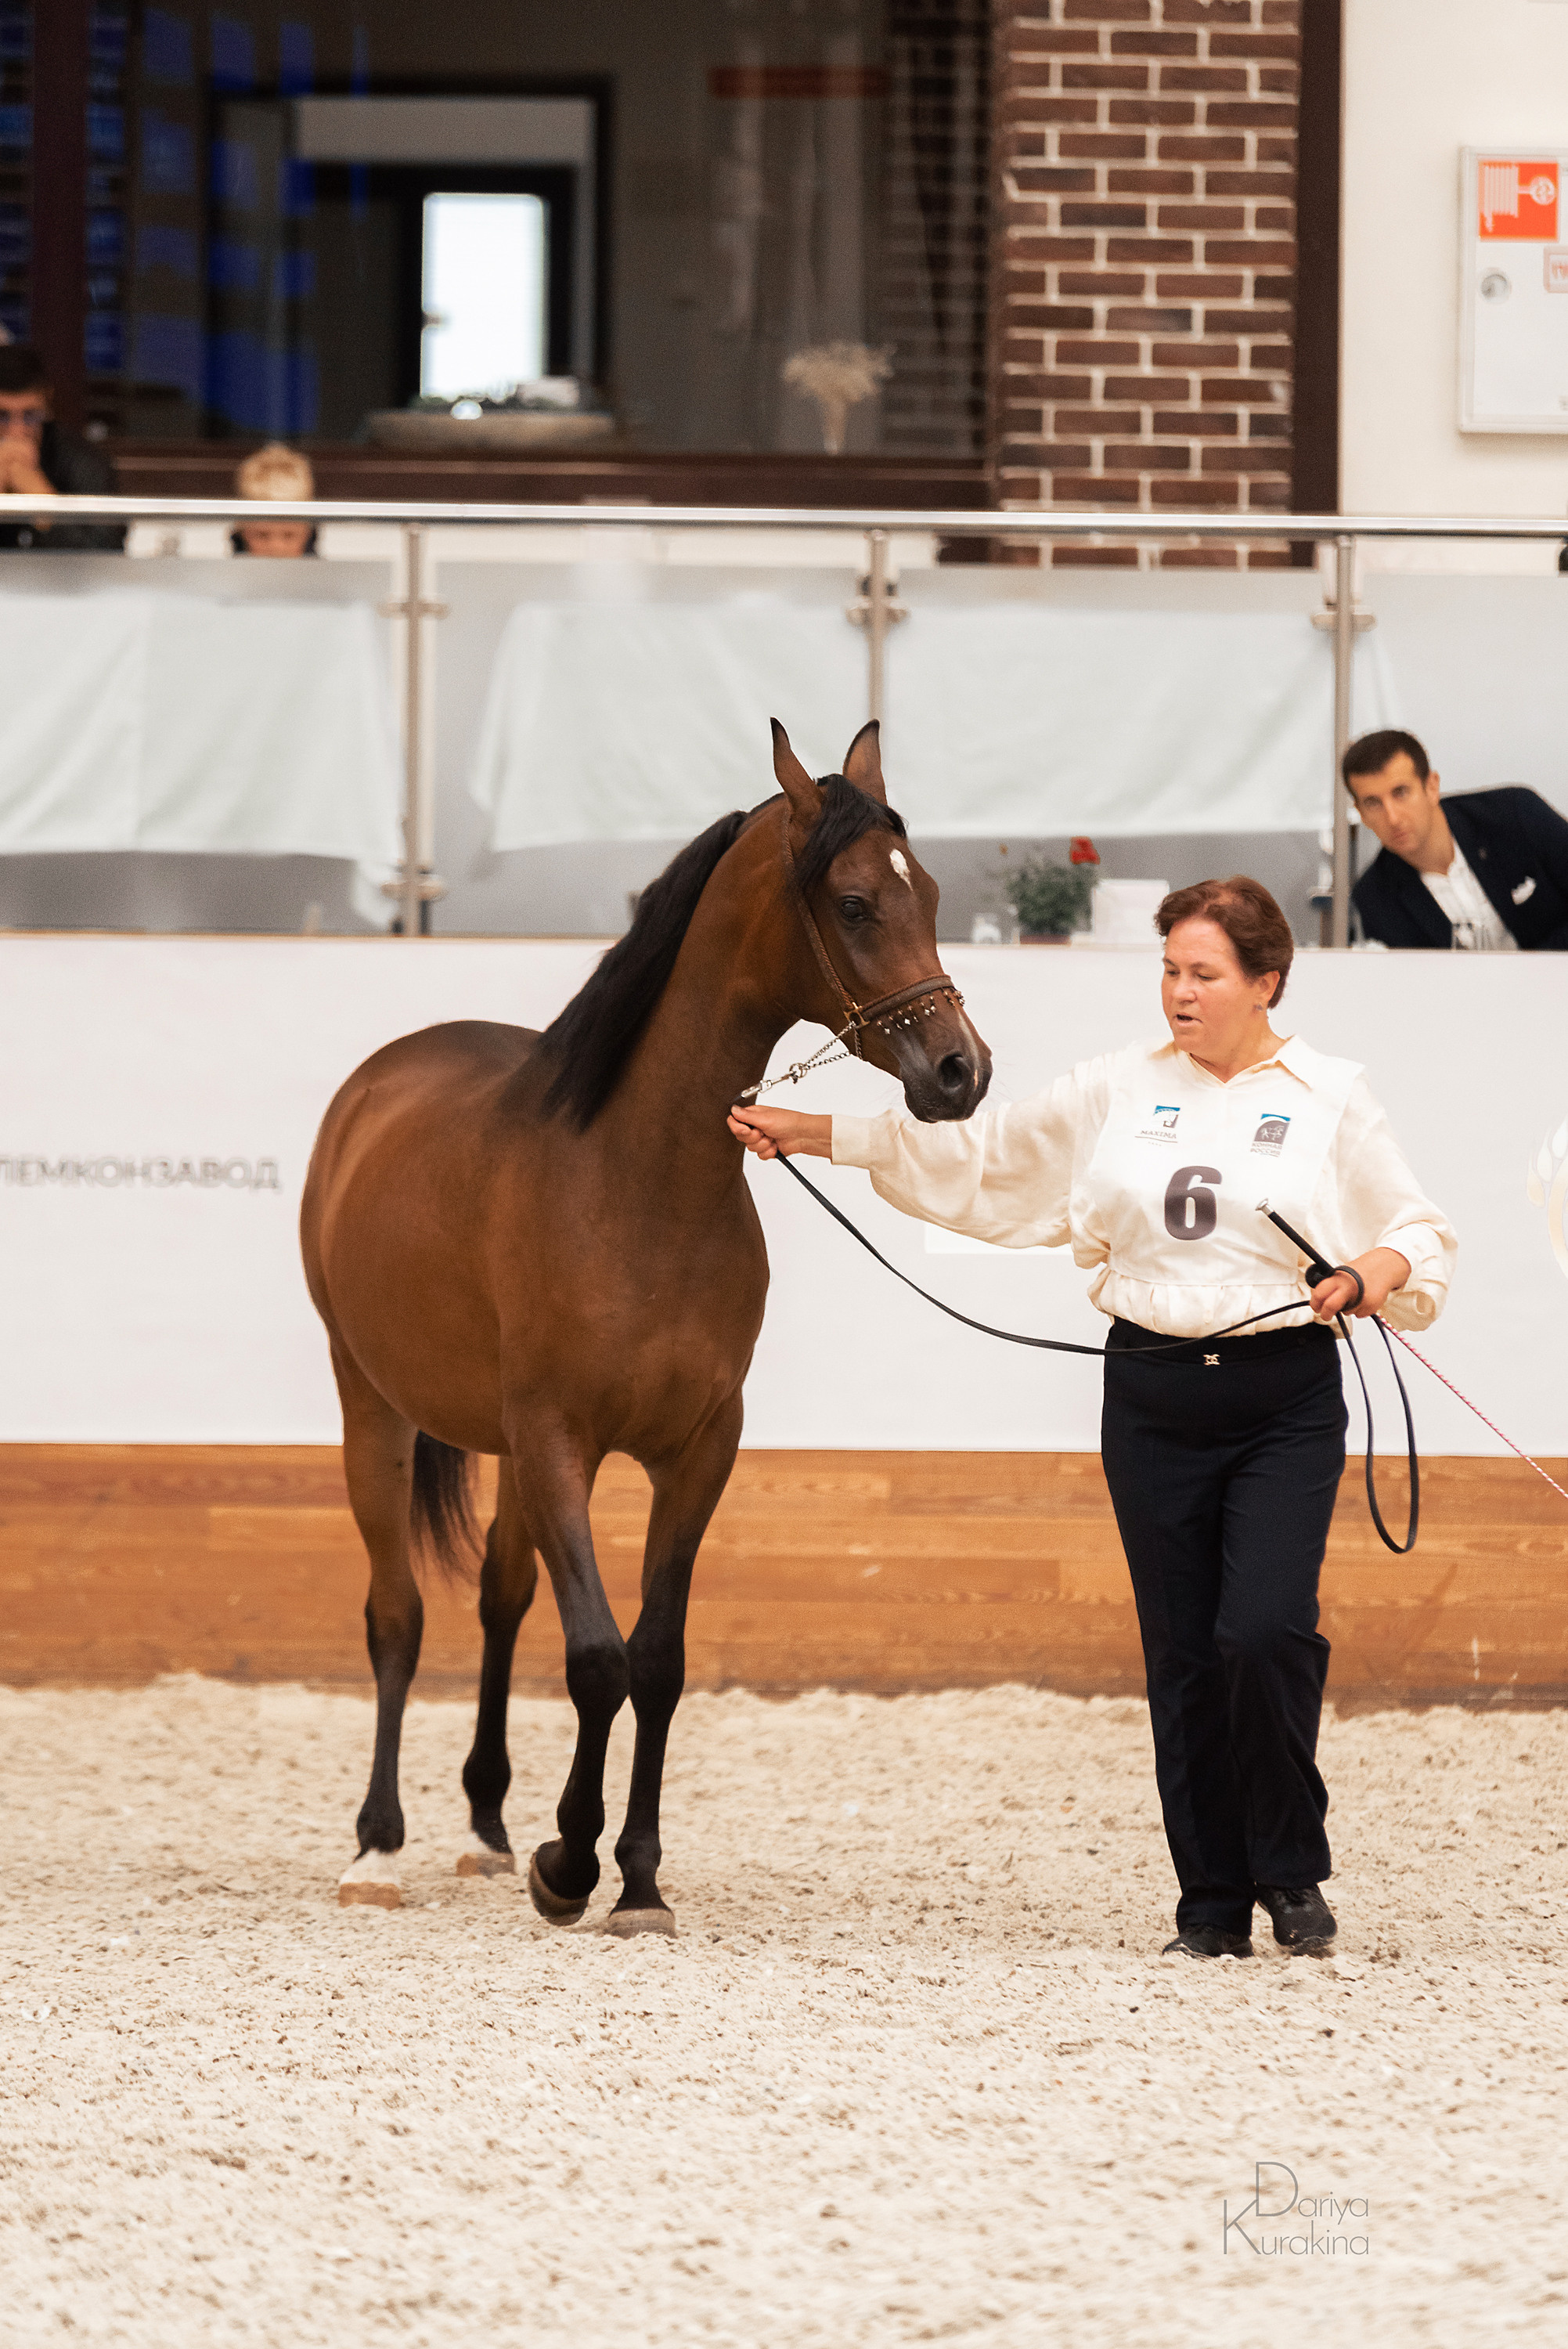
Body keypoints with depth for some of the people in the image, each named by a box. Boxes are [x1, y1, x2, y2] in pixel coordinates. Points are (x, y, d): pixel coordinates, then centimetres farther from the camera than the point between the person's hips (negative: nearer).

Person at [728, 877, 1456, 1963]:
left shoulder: (1332, 1098, 0)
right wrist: (811, 1135, 9)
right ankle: (1212, 1904, 12)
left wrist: (1367, 1277, -18)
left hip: (1285, 1398, -3)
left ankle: (1293, 1871, 4)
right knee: (1182, 1656, 3)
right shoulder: (1122, 1090, 8)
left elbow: (1421, 1236, 5)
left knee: (1265, 1631, -16)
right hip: (1154, 1397, 3)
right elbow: (980, 1153, 12)